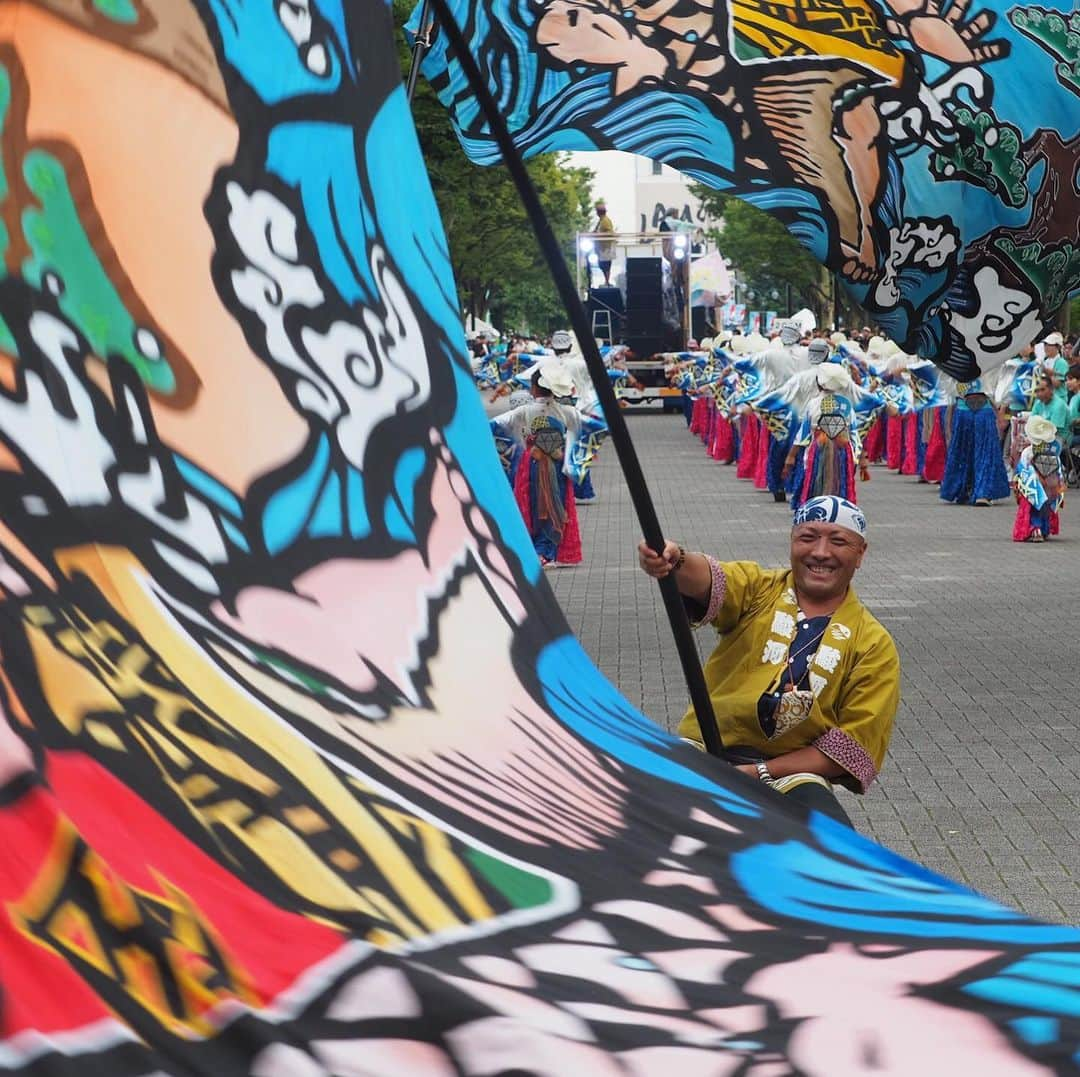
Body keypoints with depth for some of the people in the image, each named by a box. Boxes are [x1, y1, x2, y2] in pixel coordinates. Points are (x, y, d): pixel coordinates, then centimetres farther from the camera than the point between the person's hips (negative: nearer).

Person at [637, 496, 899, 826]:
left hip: (790, 772, 0)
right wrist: (675, 562, -43)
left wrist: (760, 772, -12)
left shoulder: (874, 646, 5)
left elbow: (853, 746, 0)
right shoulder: (758, 588, 7)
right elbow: (710, 580, -17)